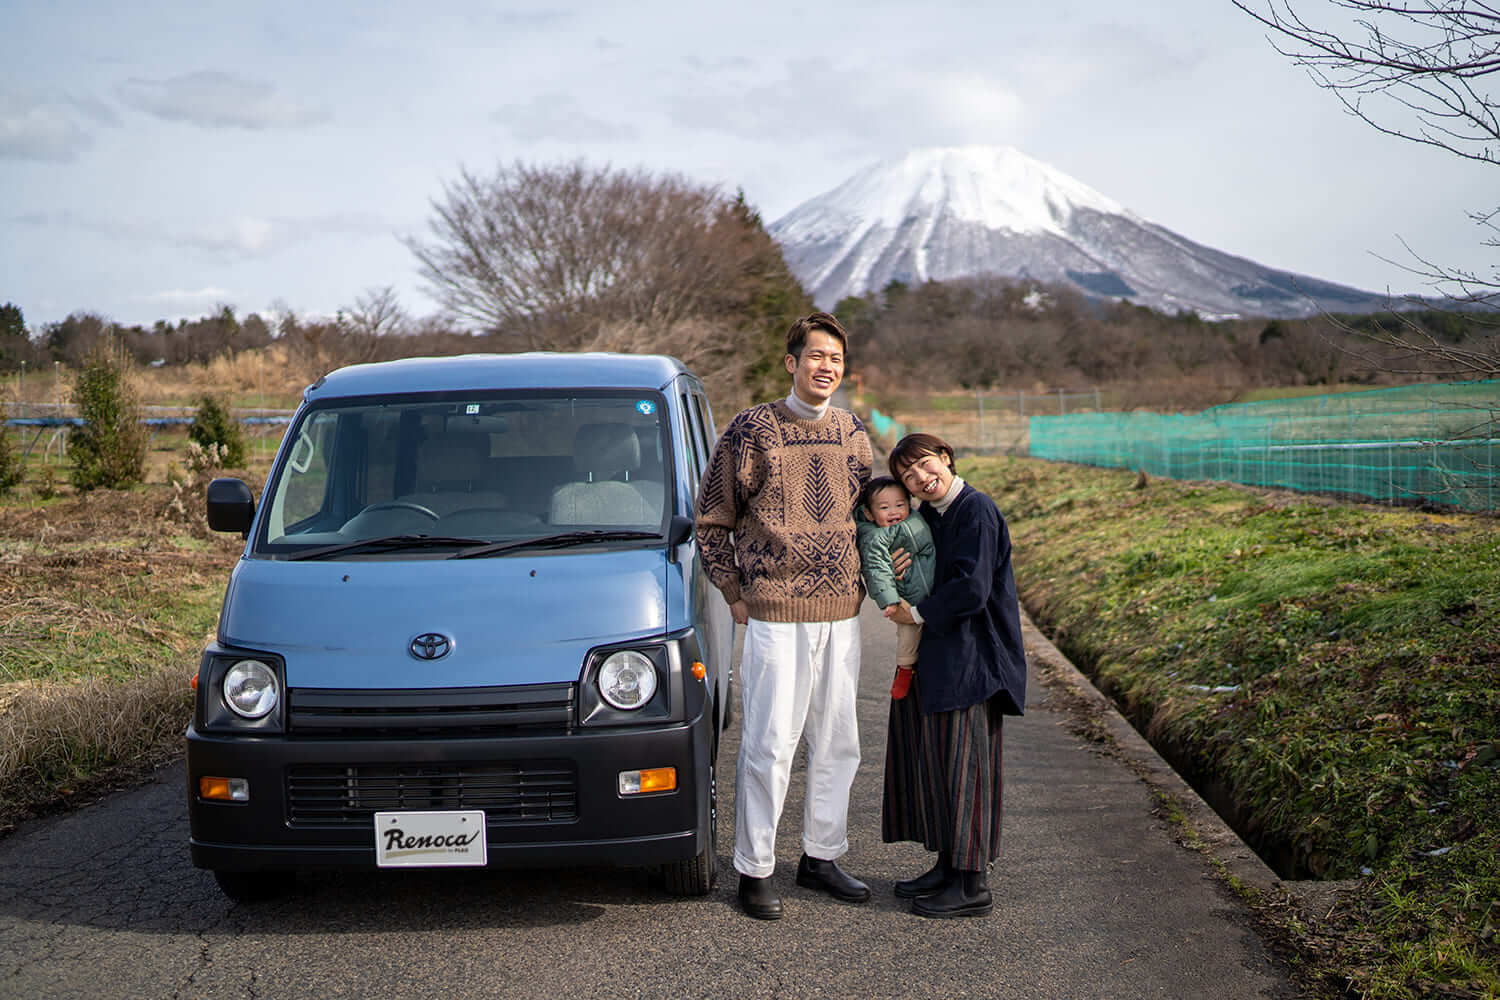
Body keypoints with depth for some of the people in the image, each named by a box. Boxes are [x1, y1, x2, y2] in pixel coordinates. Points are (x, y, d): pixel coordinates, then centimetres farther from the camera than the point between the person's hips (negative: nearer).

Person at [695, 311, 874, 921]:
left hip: (841, 613, 5)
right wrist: (734, 594, -4)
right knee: (768, 745, -4)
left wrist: (865, 580, 12)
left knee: (837, 742, 10)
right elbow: (711, 522, 1)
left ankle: (821, 857, 24)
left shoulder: (852, 432, 10)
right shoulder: (752, 430, -4)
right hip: (775, 613, -5)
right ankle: (754, 871, 6)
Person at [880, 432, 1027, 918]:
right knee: (933, 762, 14)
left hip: (971, 661, -9)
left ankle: (973, 886, 3)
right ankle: (948, 867, 25)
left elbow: (971, 589, -22)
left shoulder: (976, 510, -15)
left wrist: (917, 613, -11)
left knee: (962, 765, -4)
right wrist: (895, 580, -3)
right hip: (938, 658, 9)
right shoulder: (926, 516, 12)